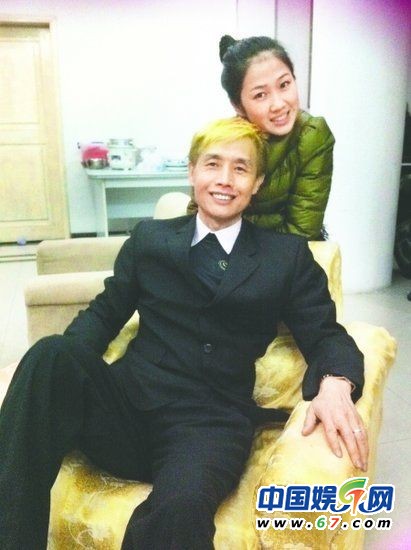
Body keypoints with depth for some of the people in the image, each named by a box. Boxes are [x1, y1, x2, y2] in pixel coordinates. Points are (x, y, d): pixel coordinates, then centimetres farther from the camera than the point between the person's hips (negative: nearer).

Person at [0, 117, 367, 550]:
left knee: (181, 503, -37)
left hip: (213, 420, -2)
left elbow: (324, 334, 8)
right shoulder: (149, 238, 15)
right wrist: (64, 361, -9)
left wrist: (336, 383, -16)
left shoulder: (287, 255, 12)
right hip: (128, 401, 3)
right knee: (51, 354, -28)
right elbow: (106, 312, 13)